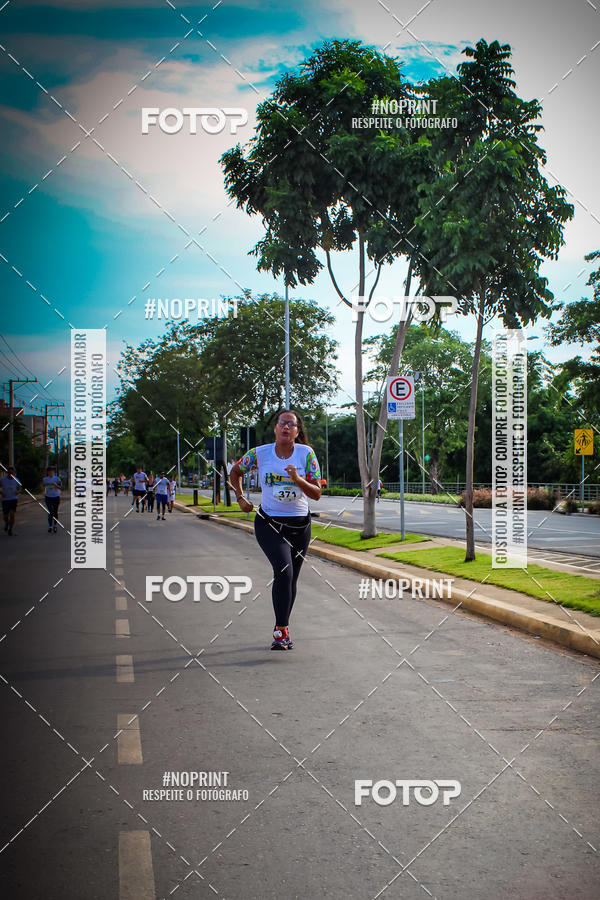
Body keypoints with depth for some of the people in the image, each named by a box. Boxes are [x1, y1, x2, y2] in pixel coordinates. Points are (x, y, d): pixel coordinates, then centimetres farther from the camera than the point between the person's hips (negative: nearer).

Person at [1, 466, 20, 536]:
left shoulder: (16, 480, -2)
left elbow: (19, 488, 14)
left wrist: (17, 491, -7)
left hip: (14, 499, 0)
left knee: (12, 515, -13)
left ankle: (10, 530, 2)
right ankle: (6, 523, 42)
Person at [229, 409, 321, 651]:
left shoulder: (306, 454, -5)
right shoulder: (259, 453, -5)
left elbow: (317, 493, -7)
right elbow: (235, 472, 15)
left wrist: (298, 480, -23)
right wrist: (241, 498, 6)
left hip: (300, 524, 2)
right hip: (269, 524, -2)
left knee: (291, 578, 11)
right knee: (284, 569, -23)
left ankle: (281, 629, 29)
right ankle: (281, 630, -22)